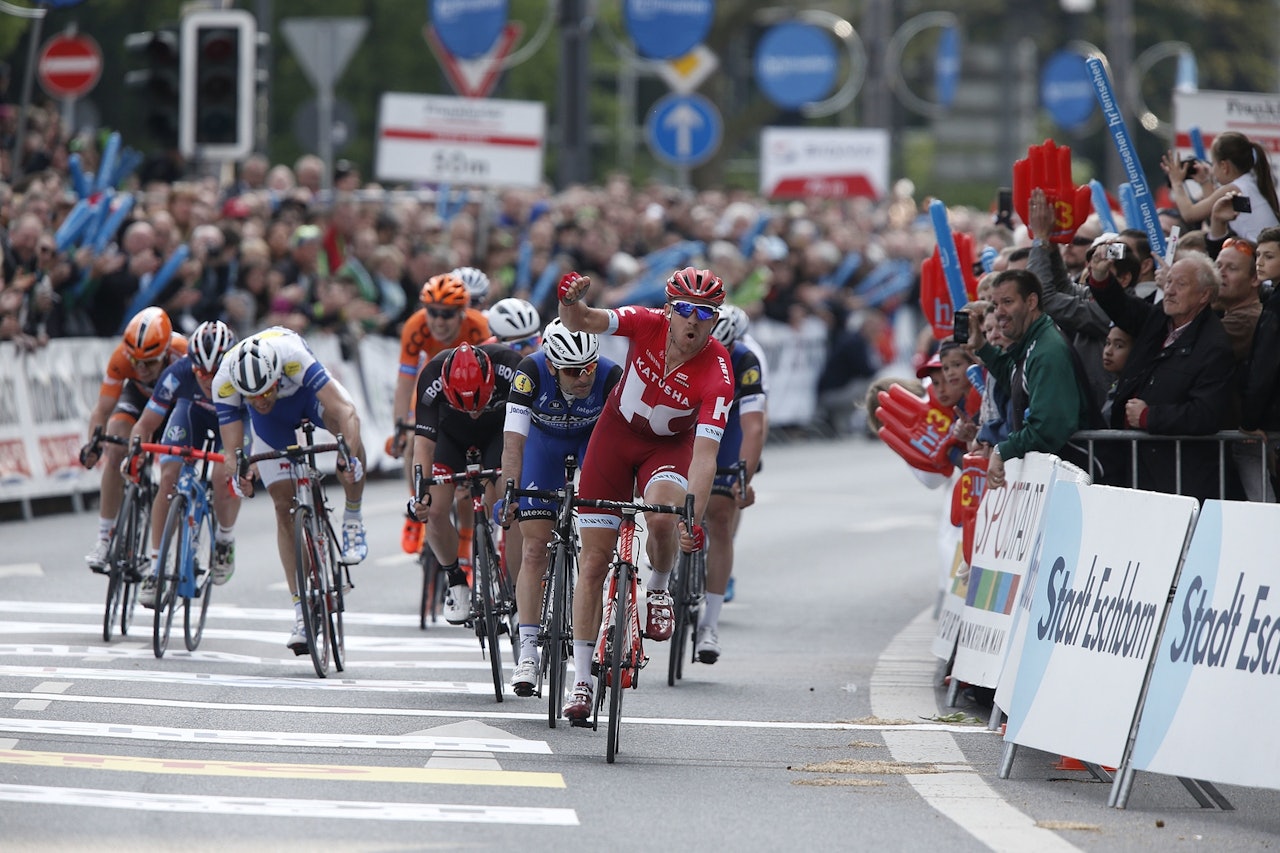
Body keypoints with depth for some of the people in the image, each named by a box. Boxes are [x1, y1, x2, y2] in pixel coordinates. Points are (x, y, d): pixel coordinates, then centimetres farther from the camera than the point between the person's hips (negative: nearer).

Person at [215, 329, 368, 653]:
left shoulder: (292, 355, -43)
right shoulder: (224, 382, -35)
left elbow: (344, 411, -47)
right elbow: (232, 447, -31)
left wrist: (349, 456, -62)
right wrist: (238, 472, -53)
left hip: (309, 392, -2)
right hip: (273, 423, 2)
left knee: (346, 423, -37)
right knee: (284, 506, -6)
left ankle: (353, 520, -17)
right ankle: (301, 608, 1)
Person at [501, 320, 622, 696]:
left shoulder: (611, 376, -35)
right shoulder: (532, 372, -35)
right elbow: (513, 441, -38)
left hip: (595, 438, 0)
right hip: (545, 441, 0)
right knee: (535, 548, -9)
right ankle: (528, 653, -9)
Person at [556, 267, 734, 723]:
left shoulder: (717, 375, -29)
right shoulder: (647, 324, -24)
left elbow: (704, 455, -35)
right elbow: (580, 322, -33)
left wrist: (694, 520, -45)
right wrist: (571, 301, -56)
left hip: (670, 445, -2)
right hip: (617, 433, 2)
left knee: (663, 518, -35)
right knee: (594, 559, -2)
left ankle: (658, 587, -1)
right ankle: (582, 679, 7)